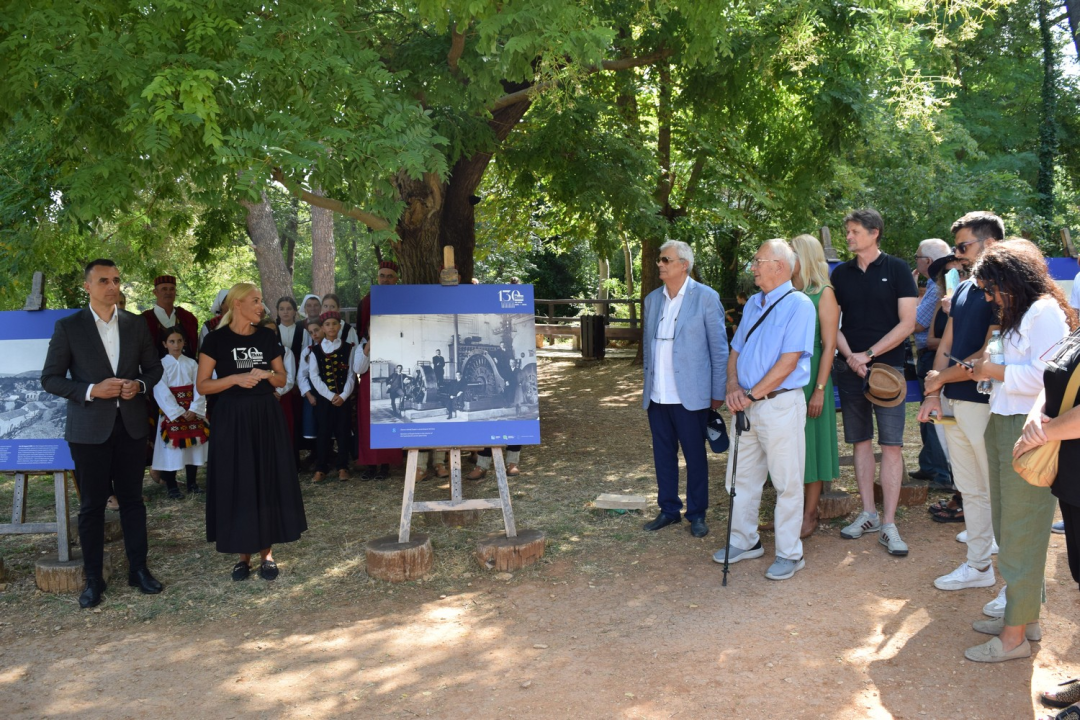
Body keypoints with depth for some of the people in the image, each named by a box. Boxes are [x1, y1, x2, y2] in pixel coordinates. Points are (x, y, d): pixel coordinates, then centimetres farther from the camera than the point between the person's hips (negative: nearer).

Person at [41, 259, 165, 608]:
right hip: (90, 428, -2)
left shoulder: (136, 324, 5)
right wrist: (92, 391, -17)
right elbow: (50, 378, -4)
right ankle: (93, 578, 15)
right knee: (92, 504, 5)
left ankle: (139, 568, 20)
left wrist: (140, 385, -9)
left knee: (132, 499, 10)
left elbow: (154, 367, 13)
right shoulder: (68, 327, -4)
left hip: (130, 424, 3)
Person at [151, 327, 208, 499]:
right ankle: (171, 486, 6)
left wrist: (194, 409, -13)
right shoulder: (161, 365, -3)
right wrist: (179, 412, -15)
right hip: (171, 413, -3)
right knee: (172, 448, -3)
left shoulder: (192, 364, 6)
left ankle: (192, 483, 17)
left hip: (192, 412, 3)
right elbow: (161, 392, -9)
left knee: (193, 445, 6)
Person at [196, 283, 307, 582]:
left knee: (268, 480, 3)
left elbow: (282, 380, 12)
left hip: (266, 417, 3)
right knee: (236, 484, 0)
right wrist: (235, 378, -18)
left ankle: (266, 551, 13)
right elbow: (202, 385, -4)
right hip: (232, 418, -3)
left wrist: (267, 374, -10)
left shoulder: (267, 336, 7)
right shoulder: (216, 339, -4)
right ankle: (243, 552, 12)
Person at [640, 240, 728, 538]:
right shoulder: (652, 299, 10)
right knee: (663, 455, 11)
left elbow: (719, 348, -3)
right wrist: (647, 385, 15)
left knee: (695, 457, 6)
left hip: (689, 396, -5)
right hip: (657, 396, 5)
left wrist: (718, 392, -4)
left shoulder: (706, 298, -6)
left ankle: (697, 514, 18)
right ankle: (669, 510, 24)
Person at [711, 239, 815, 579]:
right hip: (748, 406, 8)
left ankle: (789, 553, 13)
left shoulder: (799, 305, -10)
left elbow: (789, 361, -17)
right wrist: (733, 387, -3)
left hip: (780, 403, -8)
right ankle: (744, 541, 29)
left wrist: (753, 394, -16)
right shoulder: (753, 304, 14)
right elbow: (736, 350, 15)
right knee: (742, 477, 15)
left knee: (787, 483, 2)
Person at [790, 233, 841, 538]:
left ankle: (810, 513, 12)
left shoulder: (824, 294, -7)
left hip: (811, 375, -5)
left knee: (811, 441, 2)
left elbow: (829, 346, -10)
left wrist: (819, 389, -15)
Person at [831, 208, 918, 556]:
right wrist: (849, 356, -9)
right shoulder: (841, 273, 9)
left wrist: (868, 355, -11)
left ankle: (888, 524, -3)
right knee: (861, 441, 8)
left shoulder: (896, 269, -2)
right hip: (850, 368, 4)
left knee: (891, 444, -6)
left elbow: (907, 323, -6)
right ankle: (868, 514, 17)